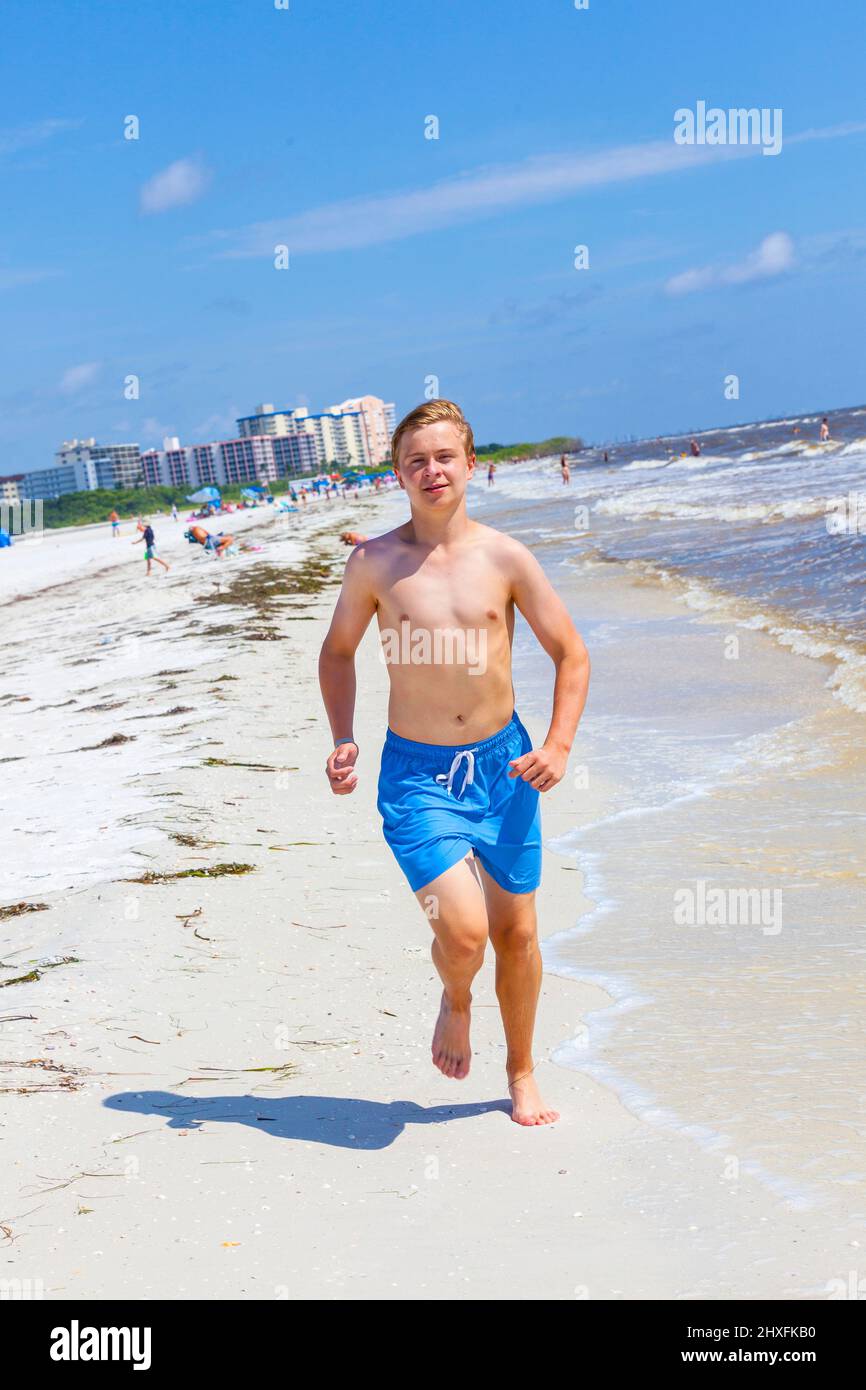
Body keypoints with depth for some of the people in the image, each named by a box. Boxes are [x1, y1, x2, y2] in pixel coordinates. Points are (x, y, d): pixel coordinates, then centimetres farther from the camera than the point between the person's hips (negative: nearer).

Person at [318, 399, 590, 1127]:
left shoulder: (505, 557, -5)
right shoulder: (374, 563, -6)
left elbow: (572, 654, 2)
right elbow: (338, 651, 10)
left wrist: (558, 745, -10)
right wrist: (343, 742, -1)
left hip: (501, 764, 2)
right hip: (416, 772, -2)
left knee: (517, 931, 10)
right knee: (463, 931, -17)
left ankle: (523, 1073, 33)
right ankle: (455, 1001, 20)